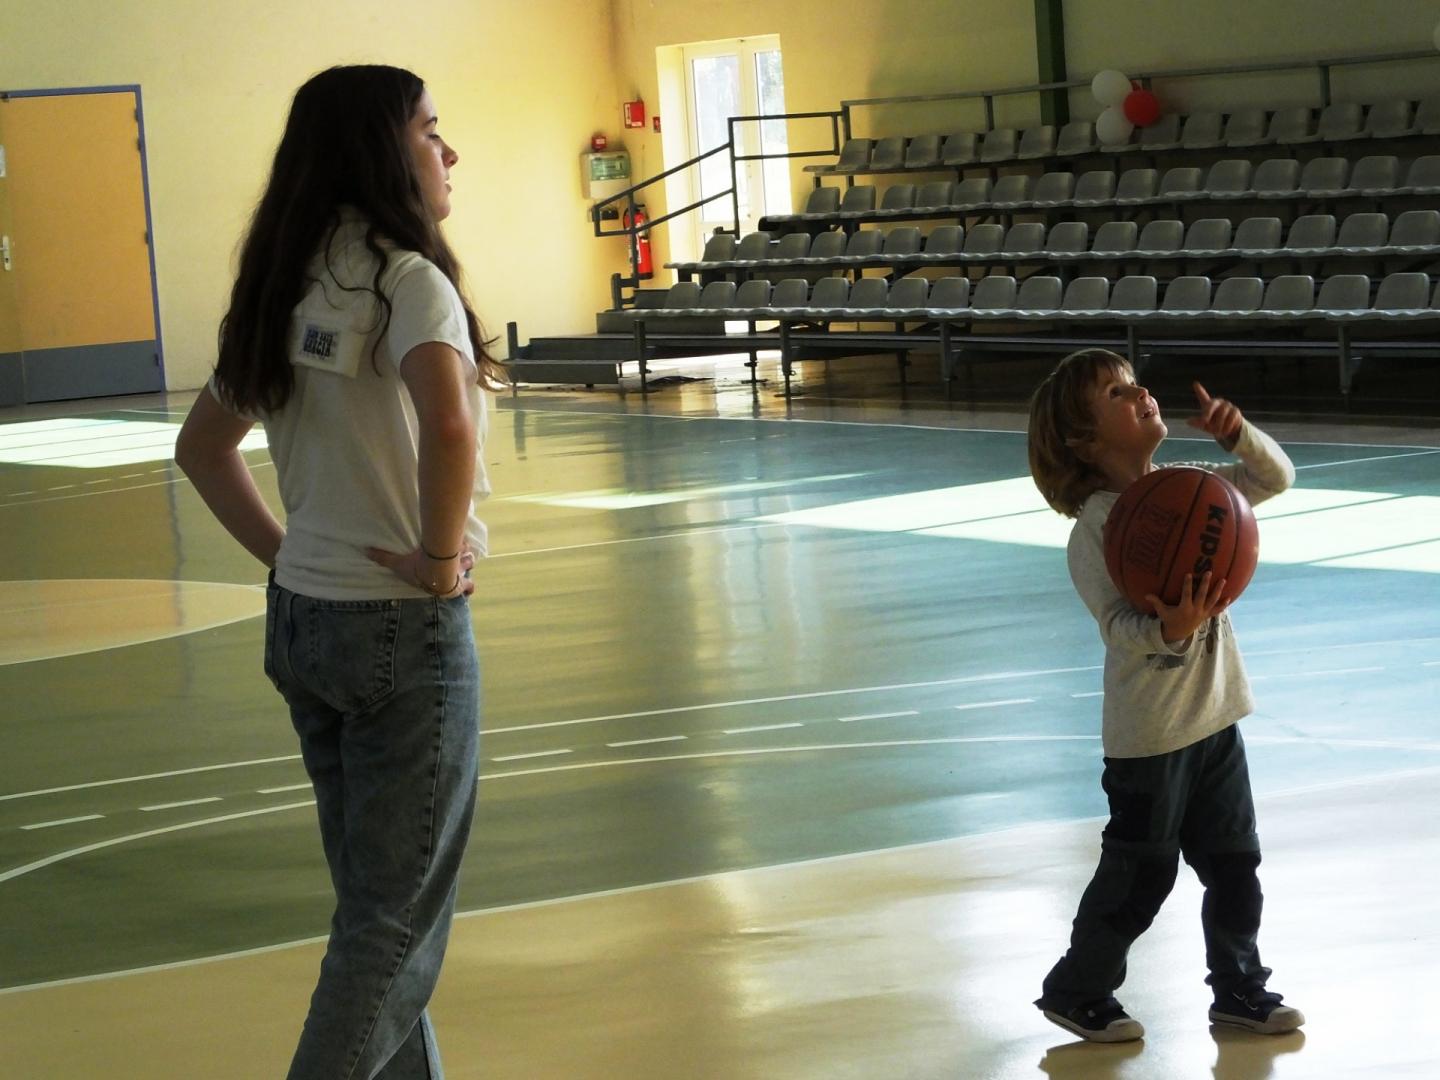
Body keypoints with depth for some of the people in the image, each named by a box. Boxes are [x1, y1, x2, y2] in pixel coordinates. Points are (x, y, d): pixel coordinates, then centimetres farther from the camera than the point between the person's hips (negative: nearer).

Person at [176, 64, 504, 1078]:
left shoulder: (288, 288, 7)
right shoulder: (408, 279, -16)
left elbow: (202, 446, 17)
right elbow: (449, 426, -35)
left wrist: (285, 552, 13)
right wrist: (440, 560, -21)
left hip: (300, 616, 8)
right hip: (403, 628, -8)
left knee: (373, 900, 18)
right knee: (400, 919, 2)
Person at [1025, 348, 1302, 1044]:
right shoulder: (1094, 528, -18)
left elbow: (1275, 479, 11)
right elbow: (1118, 624, -25)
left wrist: (1238, 434, -7)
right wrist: (1167, 629, -45)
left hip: (1215, 717, 7)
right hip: (1149, 733, -7)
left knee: (1233, 863, 15)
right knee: (1140, 875, 4)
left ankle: (1240, 987, 31)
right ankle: (1076, 991, 22)